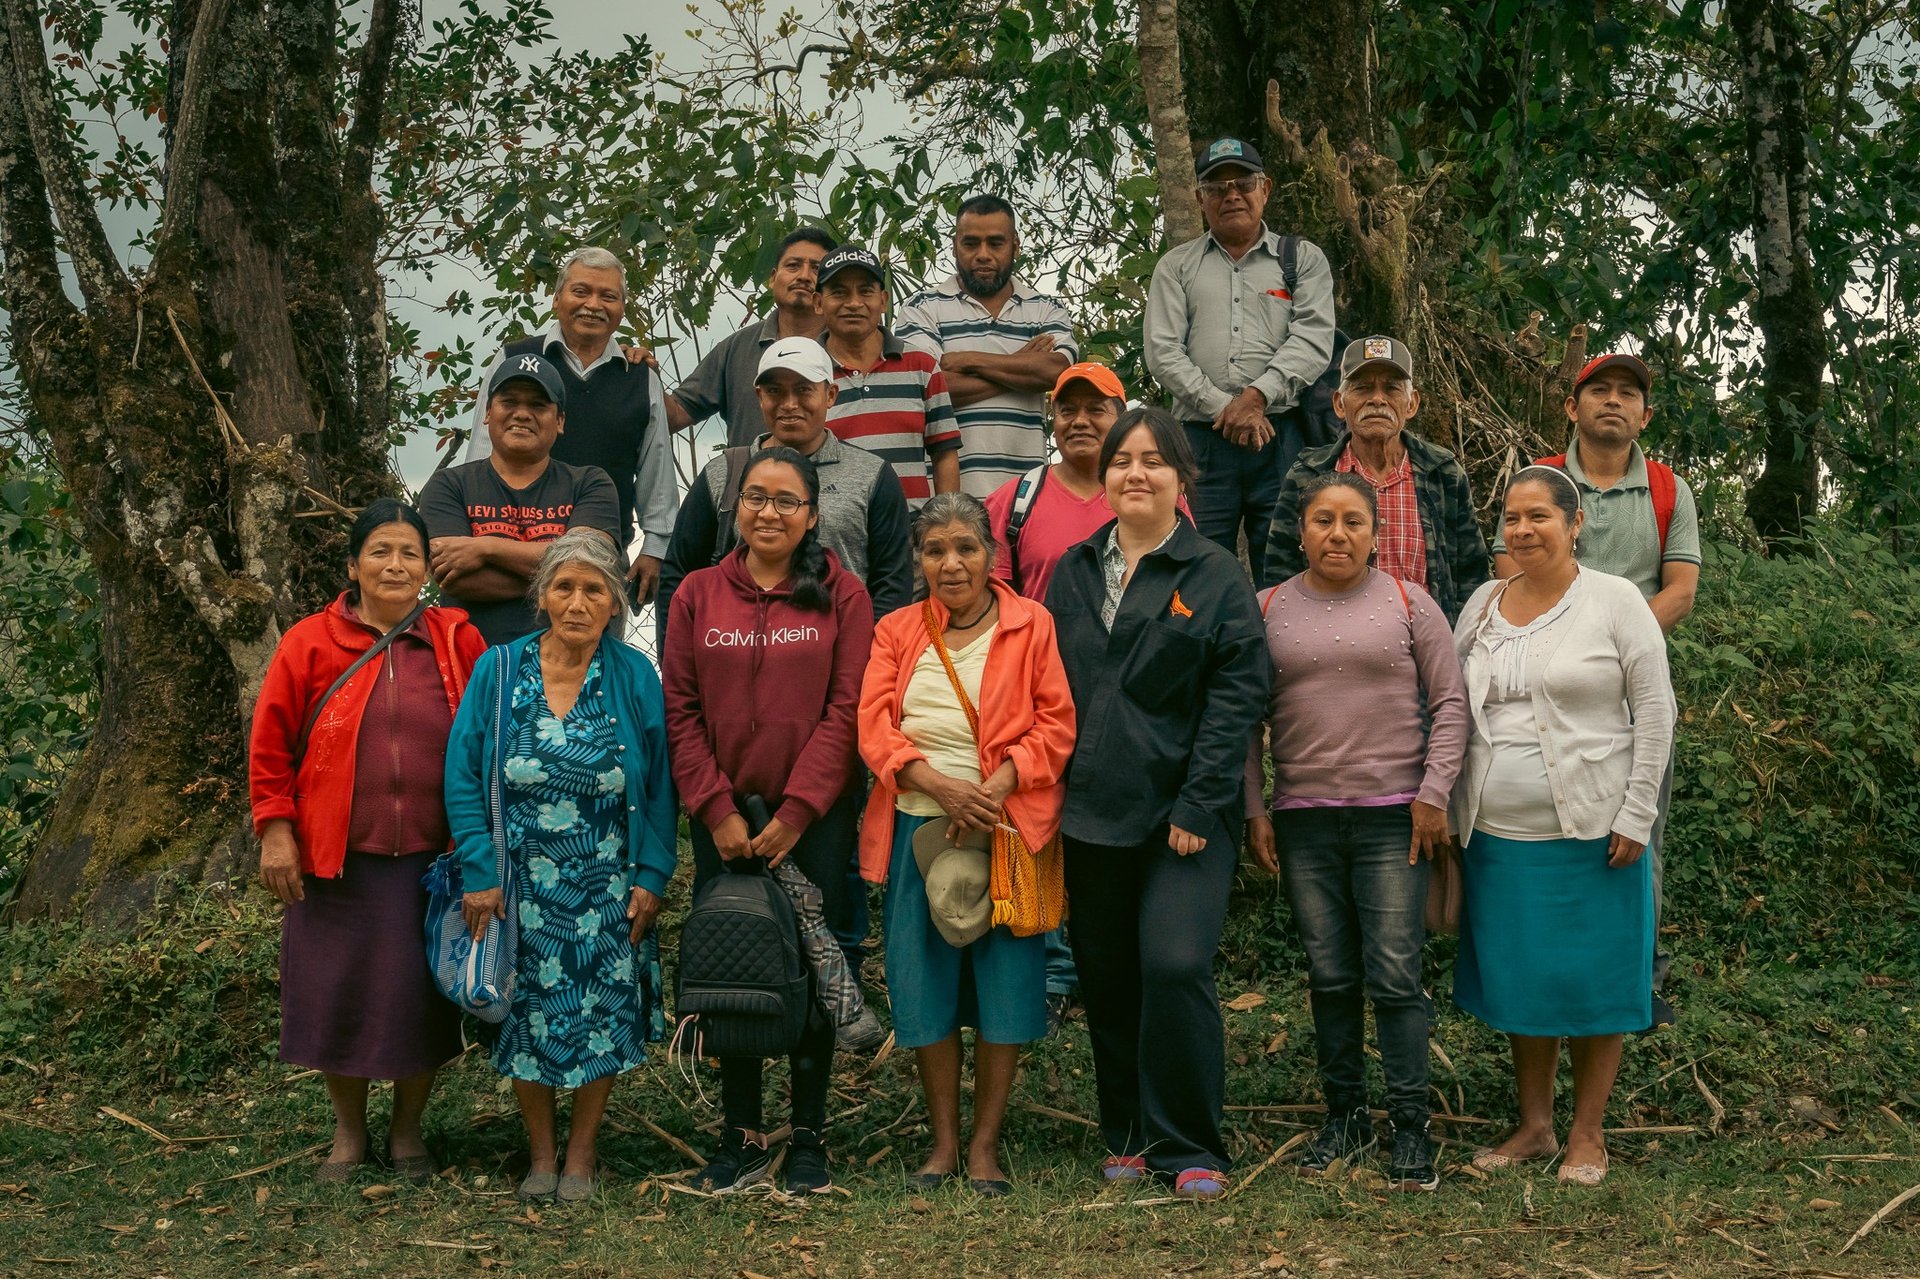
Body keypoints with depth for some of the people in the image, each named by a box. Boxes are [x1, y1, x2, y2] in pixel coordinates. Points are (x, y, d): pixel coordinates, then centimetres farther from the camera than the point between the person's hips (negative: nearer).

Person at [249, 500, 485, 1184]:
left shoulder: (458, 641, 2)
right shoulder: (310, 643, 0)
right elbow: (270, 745, 2)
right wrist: (275, 831, -4)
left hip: (432, 861, 1)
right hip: (336, 862, 0)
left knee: (422, 998, 7)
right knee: (339, 994, 7)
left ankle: (407, 1131, 28)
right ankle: (348, 1134, 27)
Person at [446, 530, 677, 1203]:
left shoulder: (634, 677, -3)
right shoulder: (498, 670, -4)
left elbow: (660, 786, -1)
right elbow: (463, 778, -4)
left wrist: (652, 876, -6)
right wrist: (481, 874, -10)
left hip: (607, 888, 0)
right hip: (521, 887, 0)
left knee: (602, 1014, 4)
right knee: (527, 1015, 7)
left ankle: (580, 1158, 22)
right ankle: (540, 1155, 25)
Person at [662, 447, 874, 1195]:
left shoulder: (842, 596, 1)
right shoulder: (697, 594, 7)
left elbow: (845, 711, -5)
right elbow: (680, 711, 3)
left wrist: (797, 811, -11)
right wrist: (716, 808, -6)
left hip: (816, 817, -2)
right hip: (723, 819, 2)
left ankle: (808, 1139, 13)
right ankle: (742, 1139, 15)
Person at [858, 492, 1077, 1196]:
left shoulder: (1031, 625, 3)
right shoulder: (896, 632, 10)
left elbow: (1057, 722, -3)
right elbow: (874, 727, 0)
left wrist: (997, 784, -17)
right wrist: (938, 783, -16)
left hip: (1008, 824, -2)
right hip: (918, 827, 2)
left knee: (1006, 976, 0)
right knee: (922, 978, 4)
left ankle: (985, 1142, 14)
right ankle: (943, 1138, 18)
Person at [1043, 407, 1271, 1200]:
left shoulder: (1215, 577, -1)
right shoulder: (1072, 573, 12)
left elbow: (1238, 694, -6)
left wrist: (1198, 806, -12)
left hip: (1183, 815, -4)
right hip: (1090, 809, 4)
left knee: (1176, 966, -14)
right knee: (1106, 977, 8)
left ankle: (1188, 1148, 1)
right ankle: (1126, 1135, 24)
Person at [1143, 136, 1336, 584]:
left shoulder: (1304, 259, 14)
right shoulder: (1177, 266, 15)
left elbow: (1313, 341, 0)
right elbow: (1163, 354, 3)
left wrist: (1256, 395, -14)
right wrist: (1224, 408, -8)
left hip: (1282, 438, 0)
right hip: (1200, 441, 1)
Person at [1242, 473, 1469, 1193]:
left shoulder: (1407, 604, 4)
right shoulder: (1268, 611, 7)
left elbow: (1449, 703, 4)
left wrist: (1433, 792, -4)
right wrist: (1253, 809, 3)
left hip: (1393, 816, -2)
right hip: (1303, 819, 2)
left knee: (1394, 976, -4)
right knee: (1330, 977, 8)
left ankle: (1410, 1128, 4)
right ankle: (1345, 1115, 20)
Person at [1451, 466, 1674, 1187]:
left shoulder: (1615, 602, -4)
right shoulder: (1482, 605, 9)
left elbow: (1654, 713, -6)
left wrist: (1635, 817, -11)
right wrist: (1451, 813, 8)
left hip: (1590, 831, -4)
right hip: (1497, 833, 4)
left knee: (1592, 983, 4)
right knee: (1519, 981, 11)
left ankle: (1587, 1134, 16)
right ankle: (1533, 1127, 23)